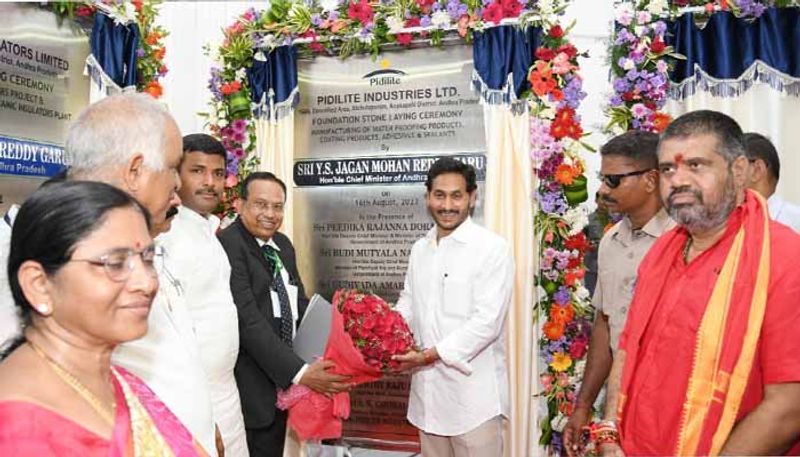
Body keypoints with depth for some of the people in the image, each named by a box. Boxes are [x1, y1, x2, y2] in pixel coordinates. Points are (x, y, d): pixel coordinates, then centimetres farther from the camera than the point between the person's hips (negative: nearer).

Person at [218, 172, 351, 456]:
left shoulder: (283, 245, 9)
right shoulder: (228, 245, -19)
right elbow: (248, 321, -24)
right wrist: (299, 373, -25)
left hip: (283, 381, 8)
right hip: (250, 387, -8)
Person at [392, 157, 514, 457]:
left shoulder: (493, 248, -12)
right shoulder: (420, 248, 9)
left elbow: (486, 322, -18)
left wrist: (430, 354, -21)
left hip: (473, 395, -6)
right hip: (428, 389, 6)